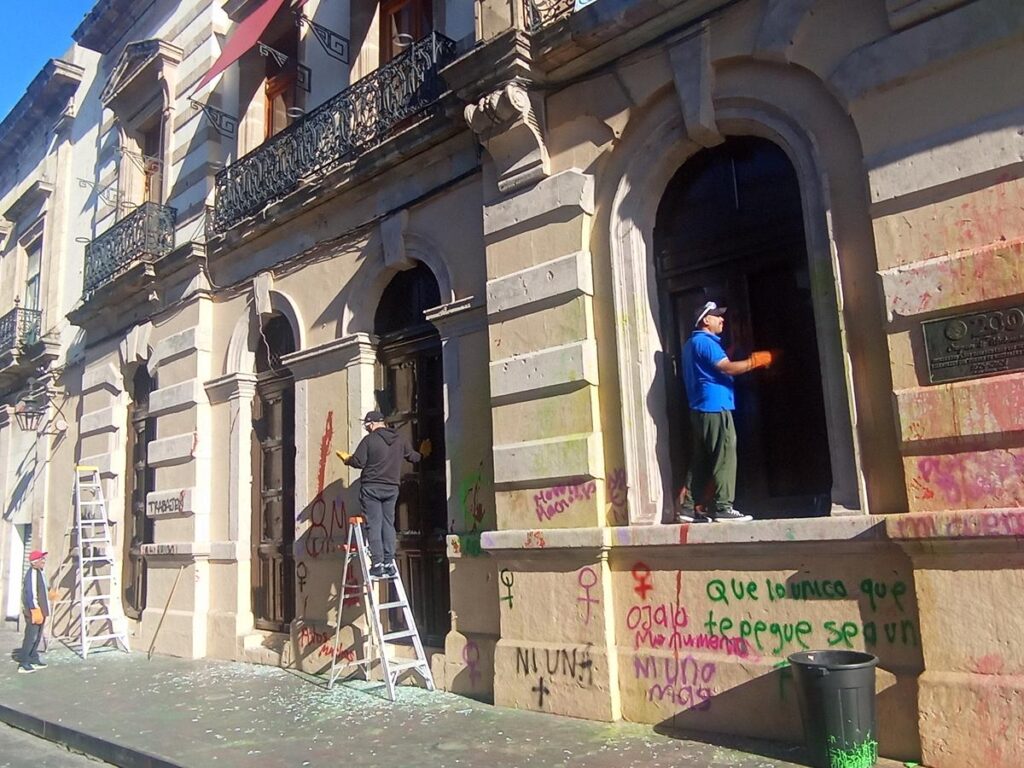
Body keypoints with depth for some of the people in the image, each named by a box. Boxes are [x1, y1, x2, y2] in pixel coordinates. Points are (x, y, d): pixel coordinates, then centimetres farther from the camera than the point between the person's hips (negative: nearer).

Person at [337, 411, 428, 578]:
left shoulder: (369, 440, -7)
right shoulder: (400, 440, 8)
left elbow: (358, 462, -10)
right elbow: (414, 457, 17)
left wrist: (346, 459, 11)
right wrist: (422, 453, 40)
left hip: (371, 488, -4)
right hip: (392, 488, 5)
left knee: (374, 525, -2)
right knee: (388, 524, 10)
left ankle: (377, 564, -4)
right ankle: (390, 563, 7)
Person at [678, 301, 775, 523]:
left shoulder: (693, 343, 22)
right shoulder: (704, 341, -9)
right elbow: (727, 368, -18)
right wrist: (757, 360, -12)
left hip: (701, 409, 10)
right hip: (715, 407, -10)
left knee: (700, 460, 9)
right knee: (725, 457, -7)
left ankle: (688, 508, 10)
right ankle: (722, 508, -7)